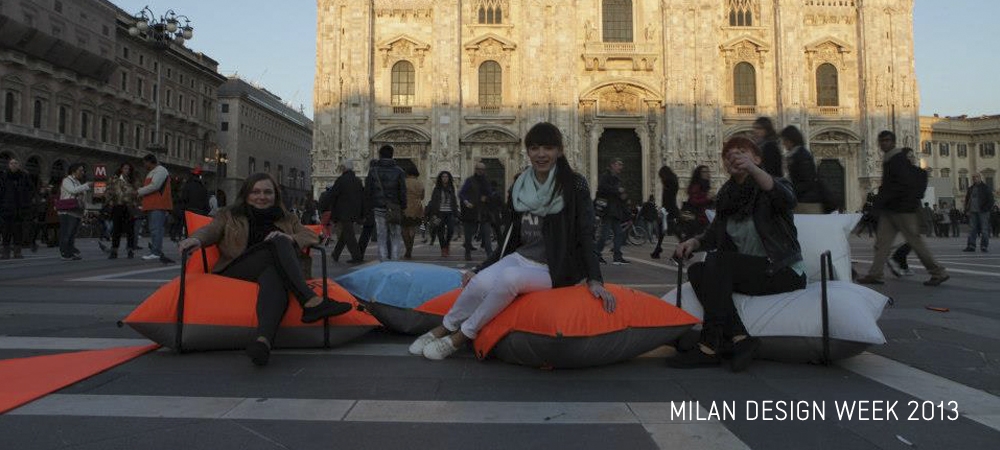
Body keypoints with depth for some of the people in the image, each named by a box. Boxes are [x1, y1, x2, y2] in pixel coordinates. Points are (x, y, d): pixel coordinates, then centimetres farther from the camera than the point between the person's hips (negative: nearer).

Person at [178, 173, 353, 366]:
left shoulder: (288, 219, 29)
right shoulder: (229, 216, 26)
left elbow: (313, 237, 16)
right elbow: (210, 230, 7)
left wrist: (291, 239, -8)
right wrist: (196, 239, -19)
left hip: (274, 269, 1)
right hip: (235, 272, -1)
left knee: (274, 277, -38)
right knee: (278, 243, -28)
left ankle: (264, 339, -66)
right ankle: (311, 301, -48)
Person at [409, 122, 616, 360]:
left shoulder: (574, 184, -6)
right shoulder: (519, 186, 8)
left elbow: (585, 235, -9)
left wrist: (594, 280, -21)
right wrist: (478, 269, 12)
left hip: (555, 270, -4)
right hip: (521, 258, 4)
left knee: (510, 277, -35)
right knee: (481, 282, -28)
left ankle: (462, 336, -18)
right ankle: (445, 327, -5)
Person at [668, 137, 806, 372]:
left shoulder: (768, 190, -4)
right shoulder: (728, 196, 13)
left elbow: (788, 200, -28)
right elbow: (711, 236, 12)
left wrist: (752, 169, -44)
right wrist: (693, 242, -12)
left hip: (785, 273, -6)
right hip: (748, 272, 6)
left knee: (718, 261, -27)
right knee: (696, 271, -19)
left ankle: (709, 347, -28)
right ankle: (740, 339, -27)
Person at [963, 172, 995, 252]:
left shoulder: (986, 188, 0)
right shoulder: (971, 188, 15)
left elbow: (990, 200, -3)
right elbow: (967, 199, 20)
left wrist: (987, 209, -12)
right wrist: (967, 210, 9)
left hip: (983, 212, -4)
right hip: (973, 212, 4)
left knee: (984, 230, -2)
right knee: (972, 229, 0)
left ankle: (984, 247, 1)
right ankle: (971, 246, 0)